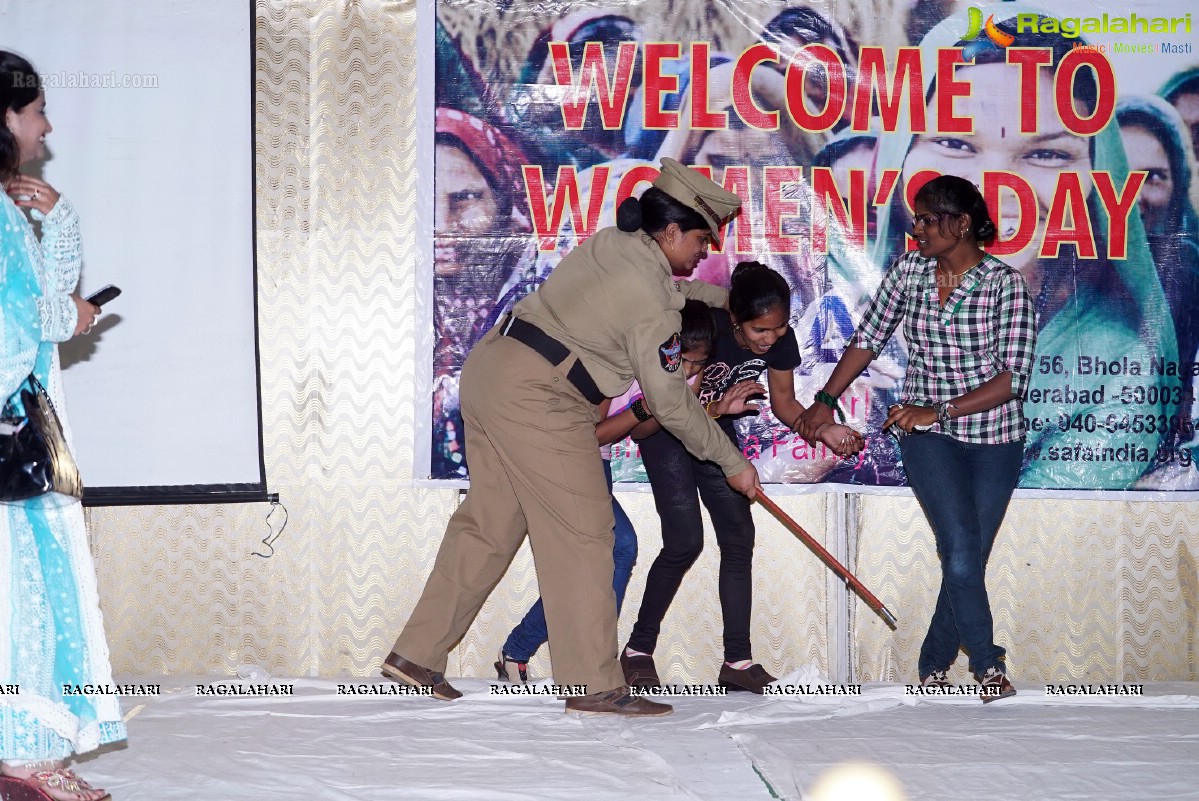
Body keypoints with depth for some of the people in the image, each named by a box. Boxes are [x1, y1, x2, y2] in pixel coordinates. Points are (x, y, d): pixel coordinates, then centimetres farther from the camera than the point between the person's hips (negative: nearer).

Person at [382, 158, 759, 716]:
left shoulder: (609, 246, 11)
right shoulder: (653, 305, -13)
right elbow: (669, 403, -10)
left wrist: (716, 294, 41)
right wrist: (732, 463, 0)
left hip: (489, 370, 10)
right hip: (537, 401, -10)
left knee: (487, 523, 15)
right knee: (581, 533, -4)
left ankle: (416, 654, 19)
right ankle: (593, 684, -2)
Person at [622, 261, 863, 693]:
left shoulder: (781, 338, -17)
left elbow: (783, 402, -3)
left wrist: (823, 430, -21)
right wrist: (717, 407, -43)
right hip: (665, 429, -6)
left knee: (738, 538, -2)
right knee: (684, 542, -14)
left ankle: (738, 660, 1)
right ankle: (638, 649, 1)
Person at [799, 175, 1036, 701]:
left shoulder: (1006, 284, -13)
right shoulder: (909, 271, -1)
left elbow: (1013, 378, -18)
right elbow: (868, 339, 10)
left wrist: (938, 410, -23)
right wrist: (826, 400, 4)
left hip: (994, 440, -1)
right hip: (927, 436, 1)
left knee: (969, 559, 4)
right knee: (961, 553, -15)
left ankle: (934, 663, 23)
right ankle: (988, 664, -1)